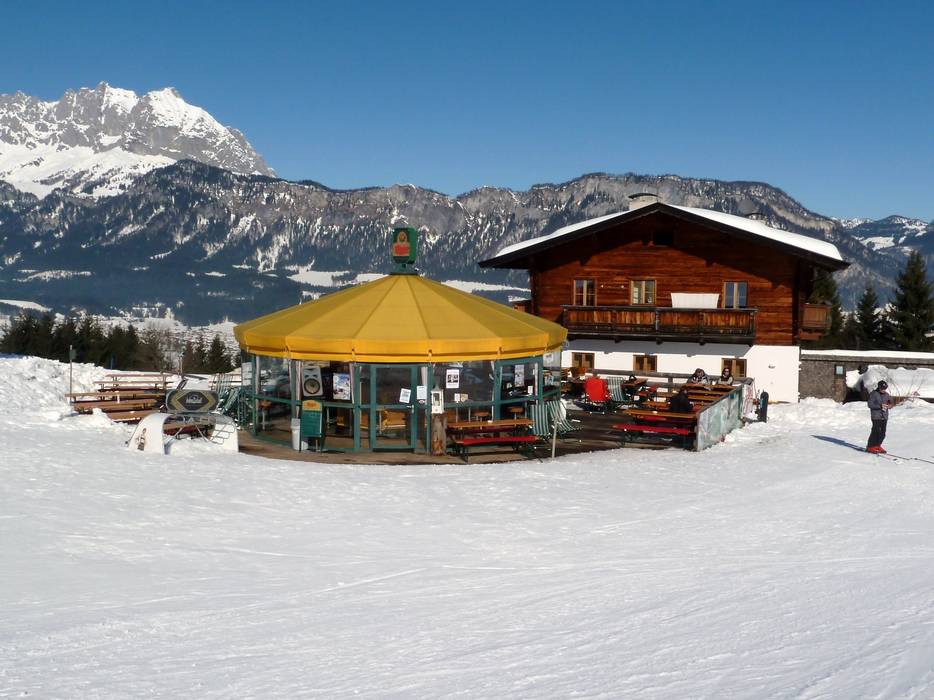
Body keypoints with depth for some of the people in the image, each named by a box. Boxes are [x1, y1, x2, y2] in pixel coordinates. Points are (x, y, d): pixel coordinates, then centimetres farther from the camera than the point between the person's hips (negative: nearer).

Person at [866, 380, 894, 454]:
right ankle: (870, 447, -3)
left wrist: (890, 405, -5)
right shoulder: (873, 394, -6)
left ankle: (877, 446, 18)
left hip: (884, 416, 6)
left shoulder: (886, 394, 11)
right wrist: (880, 406, -22)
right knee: (876, 431, -12)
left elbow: (892, 402, 19)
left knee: (882, 433, 4)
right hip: (876, 416, -6)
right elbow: (870, 404, -12)